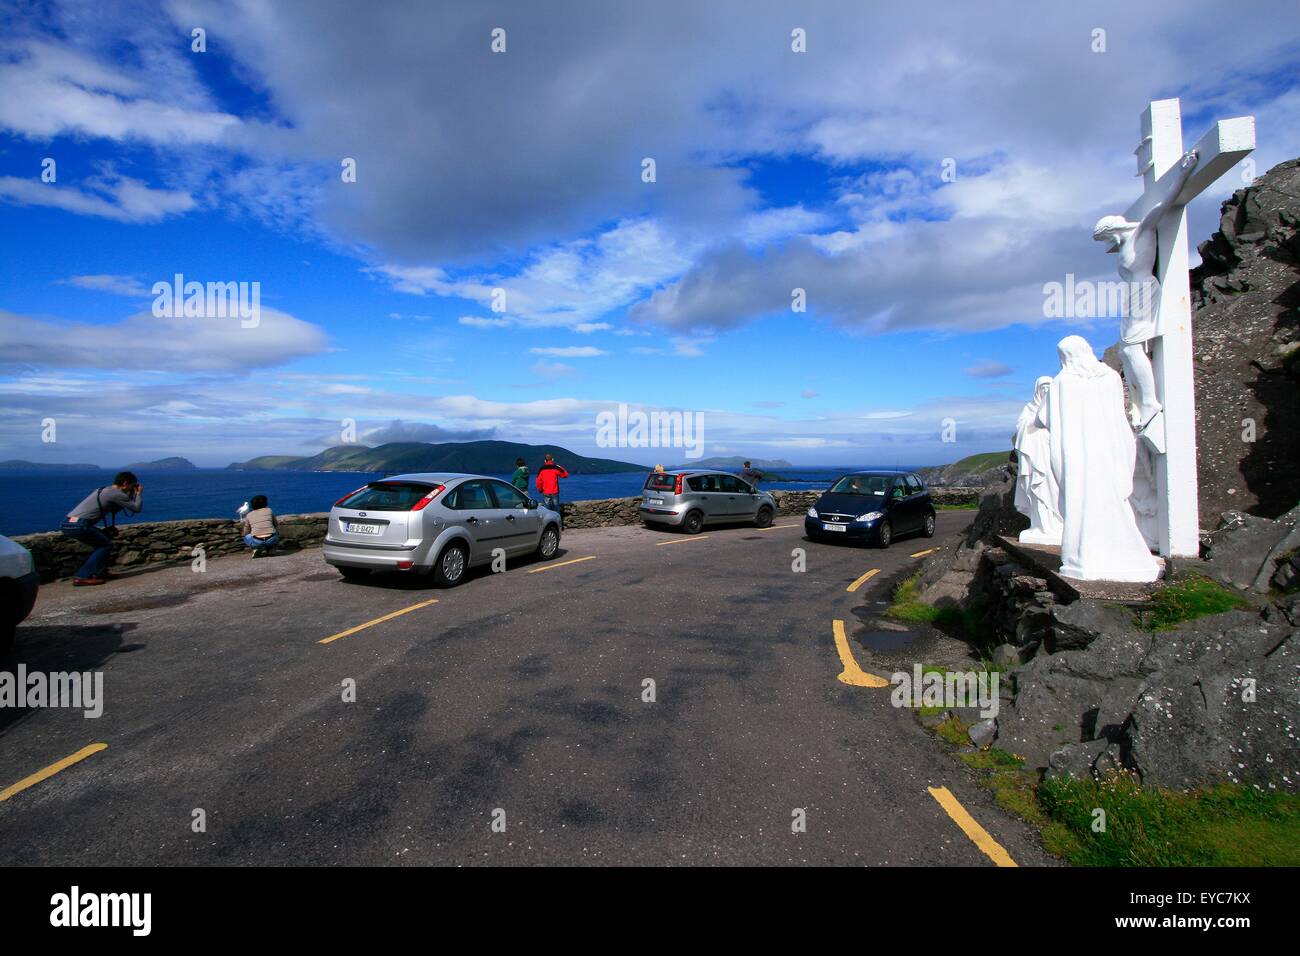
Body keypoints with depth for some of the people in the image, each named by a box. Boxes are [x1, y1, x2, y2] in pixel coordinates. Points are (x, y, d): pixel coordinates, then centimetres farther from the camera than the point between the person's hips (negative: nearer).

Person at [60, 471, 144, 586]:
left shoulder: (103, 490, 22)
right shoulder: (116, 494, -6)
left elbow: (114, 509, 30)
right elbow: (137, 508, -3)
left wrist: (132, 494, 27)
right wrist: (139, 493, 14)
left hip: (67, 523, 10)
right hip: (78, 525, -10)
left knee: (103, 541, 24)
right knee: (106, 545, 1)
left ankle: (99, 572, 23)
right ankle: (82, 577, -8)